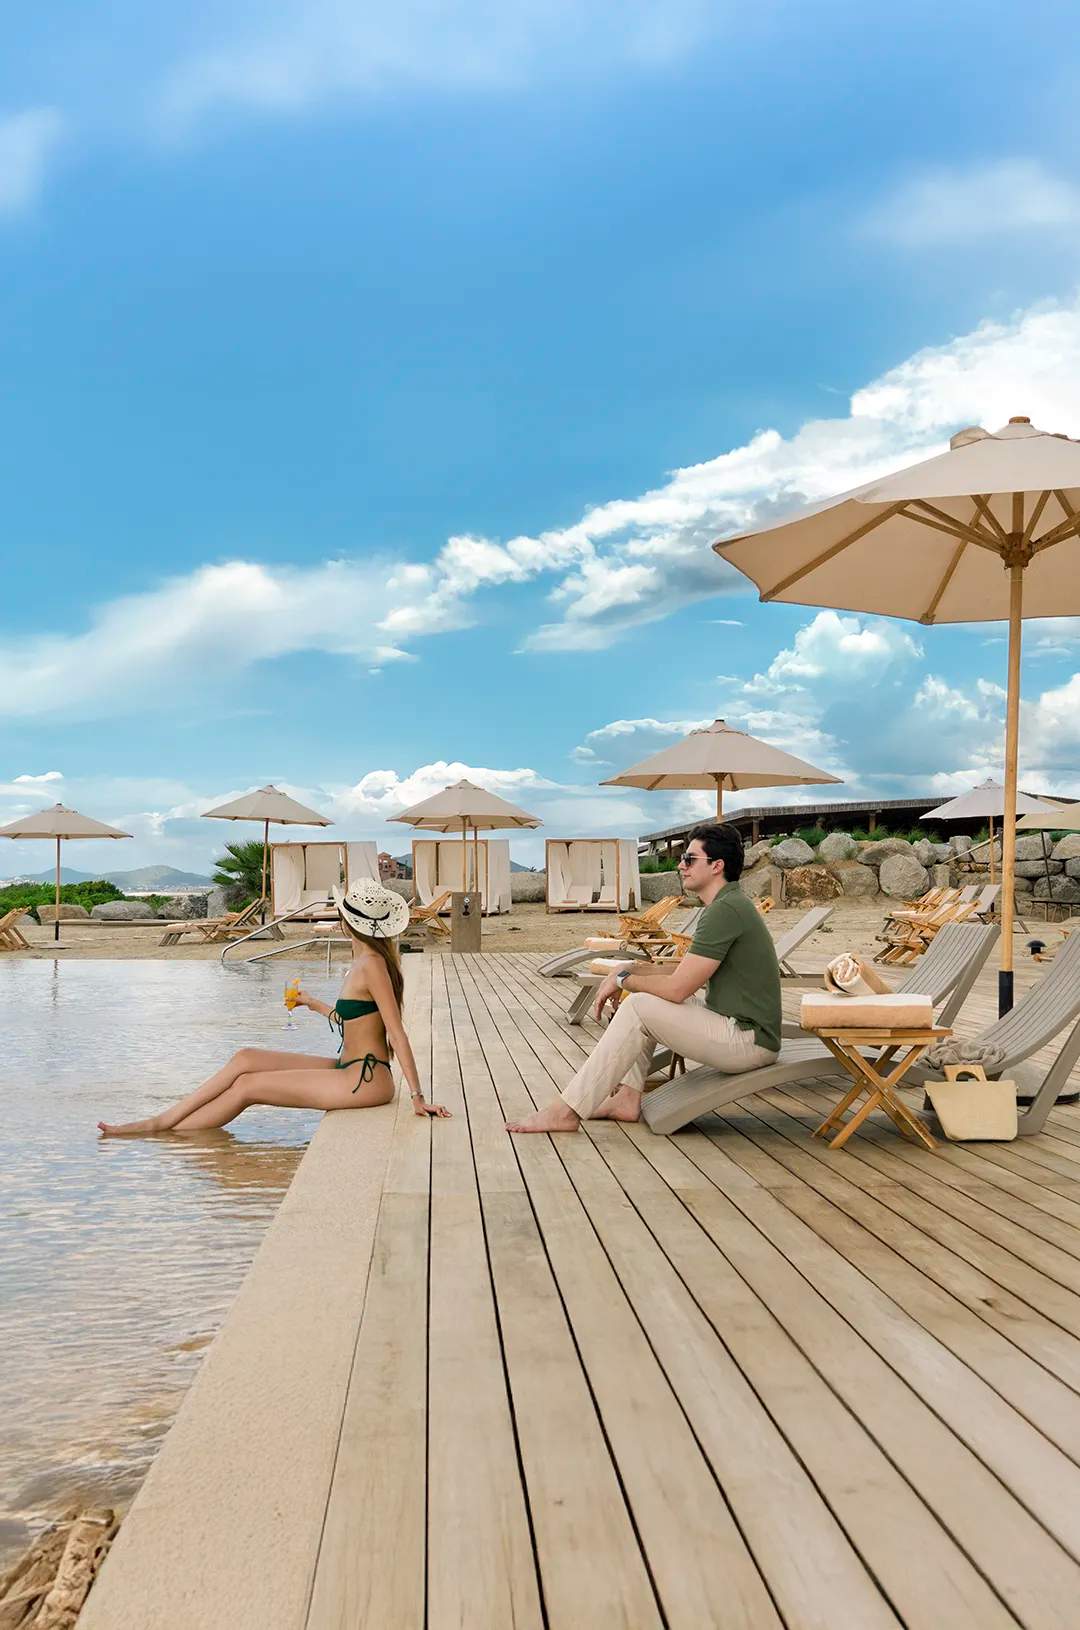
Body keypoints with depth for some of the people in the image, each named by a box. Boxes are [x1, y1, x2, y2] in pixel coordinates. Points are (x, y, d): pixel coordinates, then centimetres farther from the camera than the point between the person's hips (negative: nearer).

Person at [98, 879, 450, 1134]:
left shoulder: (371, 964, -18)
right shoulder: (365, 961, 11)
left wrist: (417, 1096, -19)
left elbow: (398, 1033, -19)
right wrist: (314, 1004, 33)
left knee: (247, 1085, -5)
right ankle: (162, 1119, 7)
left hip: (365, 1081, -9)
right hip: (350, 1070, 9)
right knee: (246, 1058, 3)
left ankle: (164, 1130, 7)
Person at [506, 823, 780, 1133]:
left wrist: (623, 979, -5)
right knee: (644, 995, 14)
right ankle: (627, 1097, 11)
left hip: (746, 1040, -10)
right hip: (739, 1028, 10)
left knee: (639, 1007, -15)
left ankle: (567, 1111, -11)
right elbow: (686, 977, 18)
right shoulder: (728, 905, 15)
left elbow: (676, 988, -21)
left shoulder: (725, 910, -19)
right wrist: (631, 969, 5)